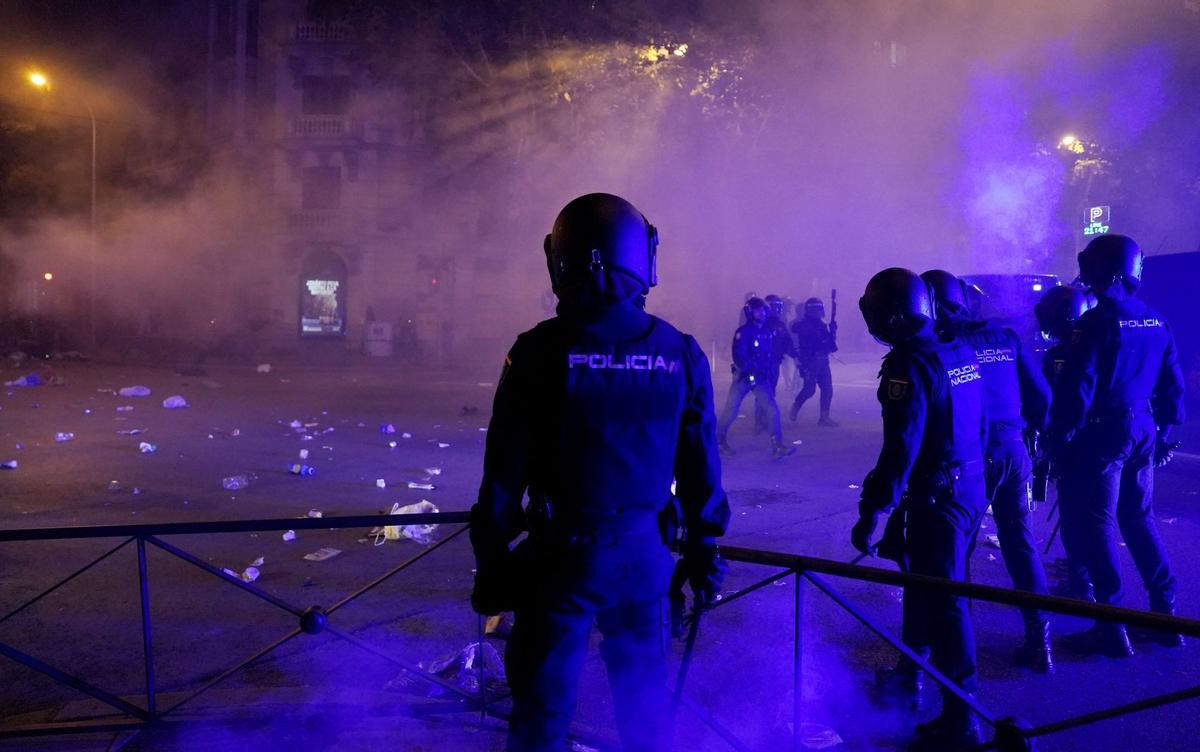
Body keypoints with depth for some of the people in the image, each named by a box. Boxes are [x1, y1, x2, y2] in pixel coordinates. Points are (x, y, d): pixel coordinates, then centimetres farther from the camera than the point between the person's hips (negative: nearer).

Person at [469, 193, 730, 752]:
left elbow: (505, 473, -11)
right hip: (645, 554, 3)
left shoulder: (539, 352, -13)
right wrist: (704, 550, 13)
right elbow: (702, 469, 1)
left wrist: (491, 564, 0)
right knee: (644, 699, 22)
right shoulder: (681, 354, -5)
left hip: (561, 555, -3)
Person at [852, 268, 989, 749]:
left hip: (937, 499, -9)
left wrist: (873, 513, -22)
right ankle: (909, 678, 39)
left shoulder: (909, 364, -20)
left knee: (943, 601, -1)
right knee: (924, 584, 22)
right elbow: (979, 424, 15)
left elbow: (901, 447, -25)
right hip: (972, 489, 9)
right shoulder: (961, 352, 6)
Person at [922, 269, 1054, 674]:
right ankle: (1039, 642, 13)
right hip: (1014, 453, 5)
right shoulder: (1004, 336, 7)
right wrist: (1031, 430, 24)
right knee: (1021, 543, 12)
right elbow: (1040, 393, 9)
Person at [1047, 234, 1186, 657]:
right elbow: (1173, 385, 12)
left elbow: (1076, 388, -17)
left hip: (1104, 434, -7)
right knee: (1139, 518, 18)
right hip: (1144, 433, 7)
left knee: (1096, 523, 0)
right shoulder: (1155, 322, 7)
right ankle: (1165, 612, 23)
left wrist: (1059, 439, -11)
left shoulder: (1096, 323, -14)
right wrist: (1167, 432, 21)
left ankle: (1112, 626, 2)